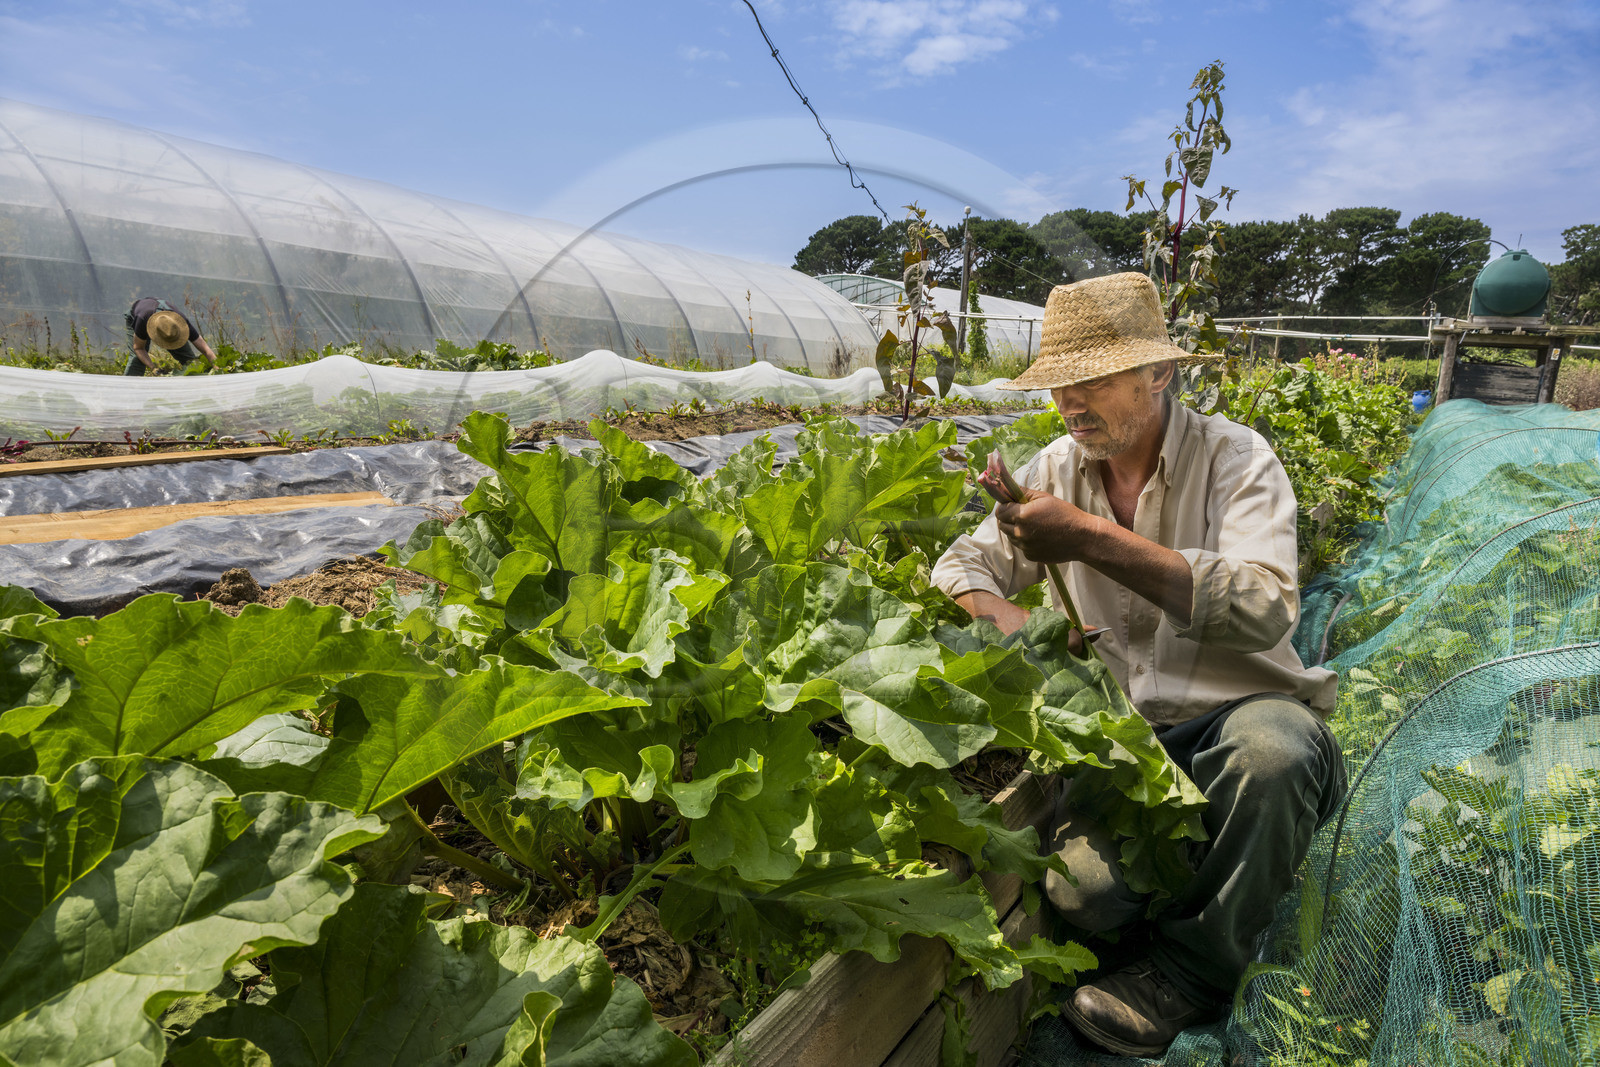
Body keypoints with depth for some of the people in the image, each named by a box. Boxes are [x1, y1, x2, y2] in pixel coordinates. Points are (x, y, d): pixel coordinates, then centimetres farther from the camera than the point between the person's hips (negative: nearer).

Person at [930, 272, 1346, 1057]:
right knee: (1086, 892, -23)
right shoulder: (1059, 468, 5)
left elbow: (1265, 607, -27)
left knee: (1274, 752, -37)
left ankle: (1189, 969, -11)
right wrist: (1011, 625, -17)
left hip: (1237, 712, -2)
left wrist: (1093, 538, -33)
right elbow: (962, 568, 6)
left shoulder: (1234, 457, -8)